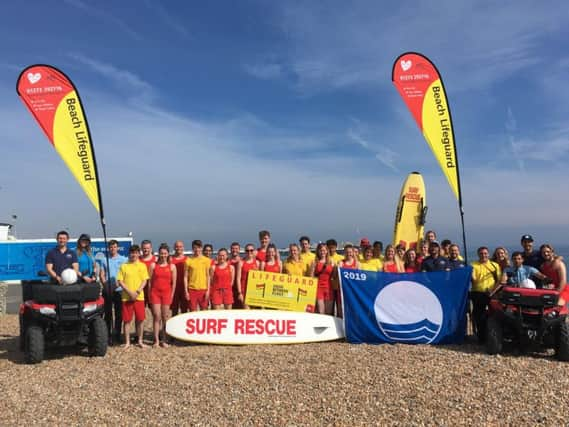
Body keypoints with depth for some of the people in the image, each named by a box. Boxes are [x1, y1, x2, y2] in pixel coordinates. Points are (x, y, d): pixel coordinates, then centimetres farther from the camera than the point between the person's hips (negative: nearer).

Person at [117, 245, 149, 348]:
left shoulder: (142, 266, 6)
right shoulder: (124, 266, 4)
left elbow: (144, 281, 2)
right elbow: (120, 281, -1)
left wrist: (137, 292, -12)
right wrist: (129, 292, -11)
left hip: (139, 297, 1)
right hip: (126, 297, 0)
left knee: (139, 319, 4)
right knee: (127, 320, 3)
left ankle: (140, 341, 16)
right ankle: (127, 342, 13)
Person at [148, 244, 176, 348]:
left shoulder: (172, 266, 5)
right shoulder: (153, 265, 5)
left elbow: (174, 283, 6)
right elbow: (150, 281, 5)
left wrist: (172, 295, 1)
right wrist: (149, 294, 1)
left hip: (166, 293, 1)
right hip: (155, 292, -1)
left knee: (165, 317, 4)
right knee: (156, 316, -5)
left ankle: (163, 340, 13)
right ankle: (156, 340, 0)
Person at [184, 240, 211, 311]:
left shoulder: (206, 260, 3)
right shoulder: (188, 260, 1)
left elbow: (208, 276, 4)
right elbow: (185, 277, 3)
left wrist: (208, 290, -2)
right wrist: (186, 291, -2)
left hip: (203, 289, 1)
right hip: (192, 289, 0)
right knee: (193, 311, 2)